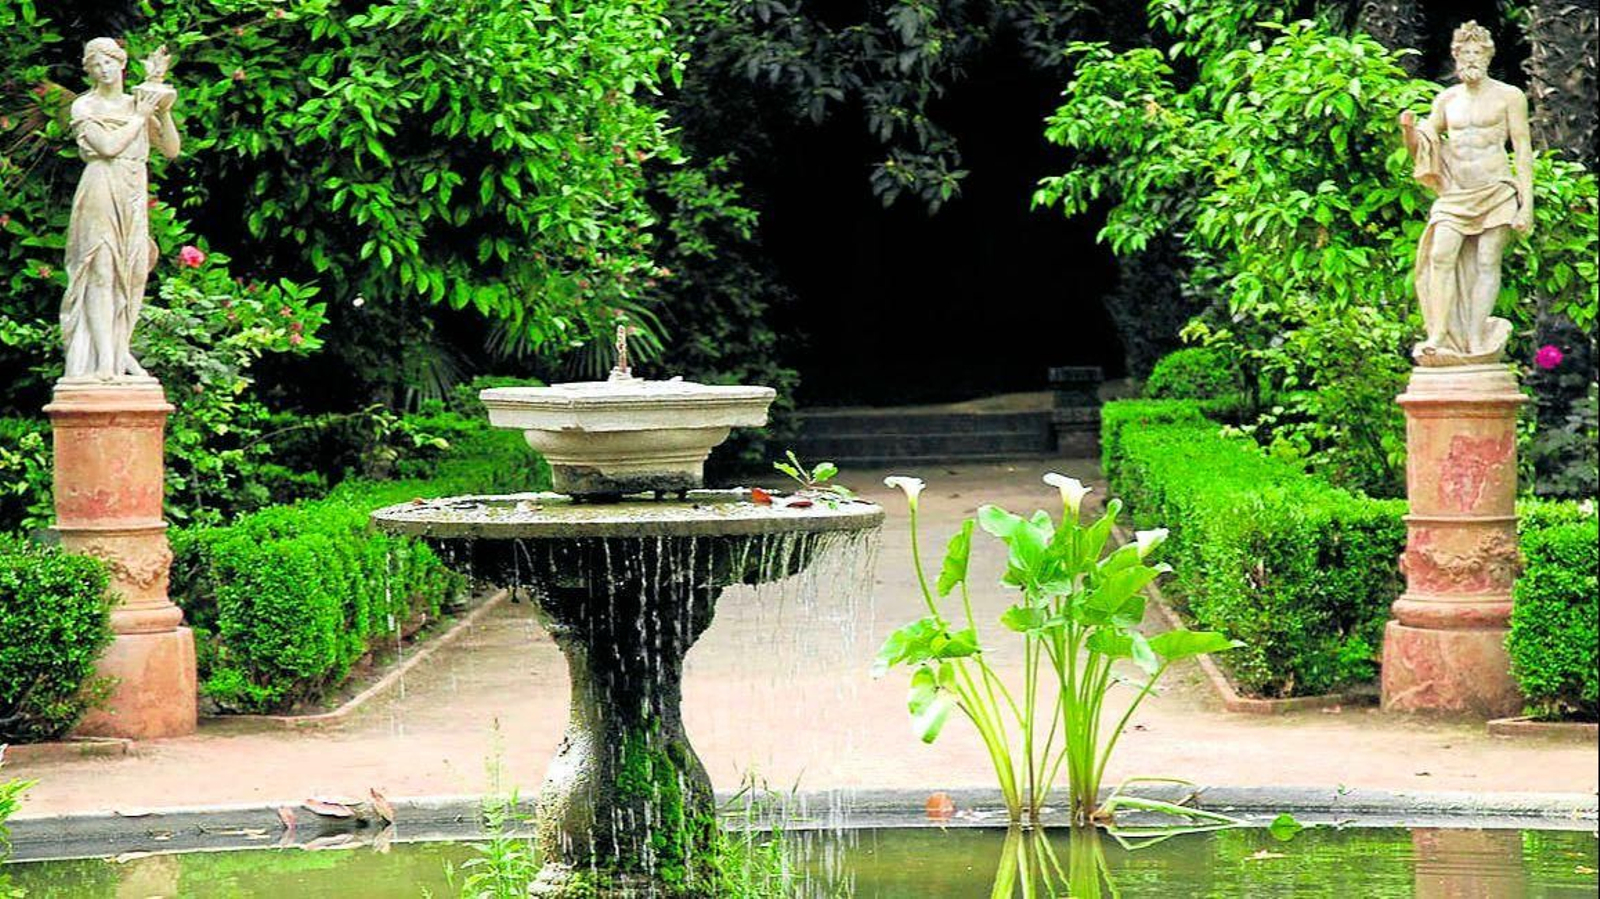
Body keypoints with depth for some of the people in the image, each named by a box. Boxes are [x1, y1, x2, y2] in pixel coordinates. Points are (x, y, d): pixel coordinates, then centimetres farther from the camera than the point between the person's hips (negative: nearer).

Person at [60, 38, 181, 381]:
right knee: (102, 272, -12)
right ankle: (104, 361, -17)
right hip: (101, 192, -5)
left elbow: (171, 149, 10)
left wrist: (162, 110, -2)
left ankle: (121, 352, 8)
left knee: (134, 273, -1)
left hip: (134, 195, 5)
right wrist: (140, 116, -4)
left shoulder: (137, 104, 15)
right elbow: (108, 146, -13)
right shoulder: (84, 107, 2)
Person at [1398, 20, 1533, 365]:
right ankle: (1438, 338, -20)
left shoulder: (1508, 96, 4)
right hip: (1455, 193, 3)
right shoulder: (1446, 99, 13)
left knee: (1487, 263, -8)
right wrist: (1409, 129, -6)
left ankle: (1475, 343, -9)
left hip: (1496, 190, -2)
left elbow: (1523, 150, 1)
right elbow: (1422, 149, 18)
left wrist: (1526, 204, -6)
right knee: (1441, 255, -16)